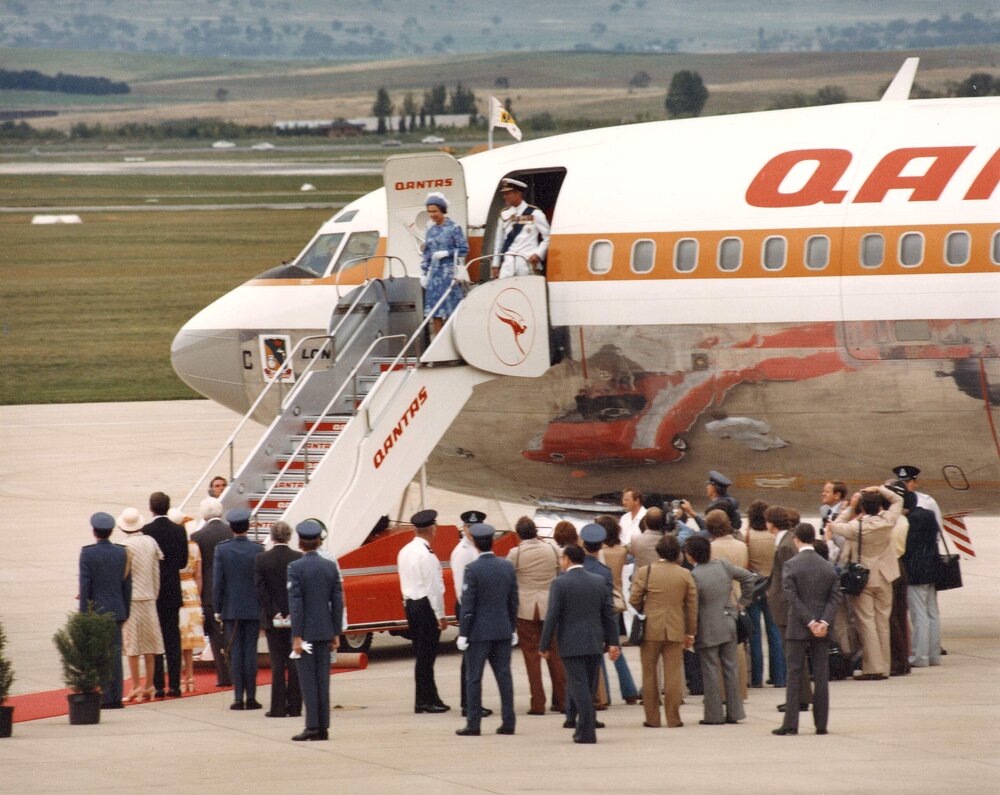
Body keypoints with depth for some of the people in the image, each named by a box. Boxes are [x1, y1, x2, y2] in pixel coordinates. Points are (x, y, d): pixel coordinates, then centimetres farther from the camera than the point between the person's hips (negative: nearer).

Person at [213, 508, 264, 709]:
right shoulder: (258, 550, -6)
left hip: (231, 609, 0)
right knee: (250, 652, 3)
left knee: (235, 653, 3)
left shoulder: (221, 550, -5)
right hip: (253, 609, 0)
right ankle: (251, 698, 3)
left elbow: (217, 582, -4)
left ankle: (238, 698, 0)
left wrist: (218, 609, 4)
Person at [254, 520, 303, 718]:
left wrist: (274, 614, -7)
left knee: (277, 664, 3)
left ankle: (278, 707, 1)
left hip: (273, 620, -1)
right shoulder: (300, 559, -4)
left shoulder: (261, 560, -5)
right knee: (294, 664, 5)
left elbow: (260, 589, -8)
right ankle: (294, 707, 5)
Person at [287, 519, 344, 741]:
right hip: (325, 631, 5)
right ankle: (323, 727, 9)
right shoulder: (331, 566, 3)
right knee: (322, 679, 8)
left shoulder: (295, 567, -11)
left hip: (306, 631, -5)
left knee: (308, 681, -1)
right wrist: (336, 632, 11)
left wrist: (297, 636, -12)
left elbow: (295, 603, -14)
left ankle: (312, 726, -4)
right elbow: (337, 601, 5)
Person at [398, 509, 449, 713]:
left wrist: (408, 603, 19)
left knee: (422, 654, 13)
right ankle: (424, 701, -2)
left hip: (410, 604, 9)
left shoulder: (405, 552, 11)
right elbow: (433, 587, -17)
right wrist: (440, 615, -13)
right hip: (426, 606, -9)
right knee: (426, 655, -4)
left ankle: (430, 698, 17)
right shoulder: (426, 555, -17)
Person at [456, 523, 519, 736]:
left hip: (479, 631, -5)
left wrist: (463, 633, -8)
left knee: (474, 679, 1)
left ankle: (473, 724, 0)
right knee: (504, 676, 8)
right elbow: (513, 601, 8)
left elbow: (468, 605, -13)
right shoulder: (507, 567, 3)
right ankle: (508, 722, 7)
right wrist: (512, 628, 16)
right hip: (503, 631, 5)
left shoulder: (473, 569, -14)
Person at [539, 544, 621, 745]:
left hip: (571, 644, -5)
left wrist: (545, 646, -5)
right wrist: (612, 642, 10)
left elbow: (552, 617, -11)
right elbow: (609, 614, 7)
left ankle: (587, 732, -9)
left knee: (579, 687, -4)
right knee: (589, 688, 13)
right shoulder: (599, 582, 6)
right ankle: (584, 728, 20)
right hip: (594, 643, 5)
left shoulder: (560, 583, -10)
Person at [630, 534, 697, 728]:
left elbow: (635, 599, -3)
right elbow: (692, 605, 4)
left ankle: (652, 718, 8)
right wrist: (690, 633, 12)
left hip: (650, 630, -1)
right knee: (673, 675, 4)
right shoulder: (685, 574, 1)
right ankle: (673, 718, 2)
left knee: (650, 674, 8)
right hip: (675, 631, 1)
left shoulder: (644, 572, -5)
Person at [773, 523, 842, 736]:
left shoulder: (790, 566, -8)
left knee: (794, 675, 0)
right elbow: (835, 597, -1)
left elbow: (793, 598, -13)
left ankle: (790, 724, -4)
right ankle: (821, 724, 7)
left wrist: (810, 622, -12)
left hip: (797, 629, -3)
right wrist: (823, 622, -8)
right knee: (821, 676, 6)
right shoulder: (828, 567, 5)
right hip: (822, 630, 3)